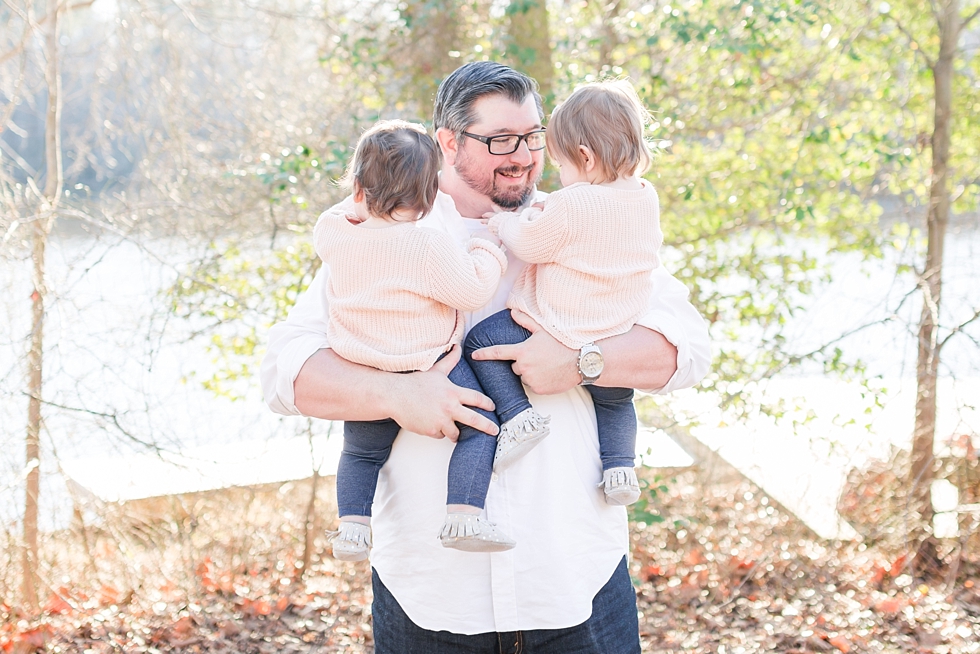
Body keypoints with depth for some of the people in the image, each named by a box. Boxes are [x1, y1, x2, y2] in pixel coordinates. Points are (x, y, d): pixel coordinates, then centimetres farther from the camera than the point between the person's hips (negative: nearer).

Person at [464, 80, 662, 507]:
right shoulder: (646, 199, 2)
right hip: (616, 340, 7)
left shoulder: (572, 205, -21)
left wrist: (505, 223, 10)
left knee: (480, 343, 6)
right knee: (617, 399, 34)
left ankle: (516, 416, -8)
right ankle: (620, 468, 15)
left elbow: (529, 245, -9)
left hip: (558, 334, -7)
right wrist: (545, 216, 15)